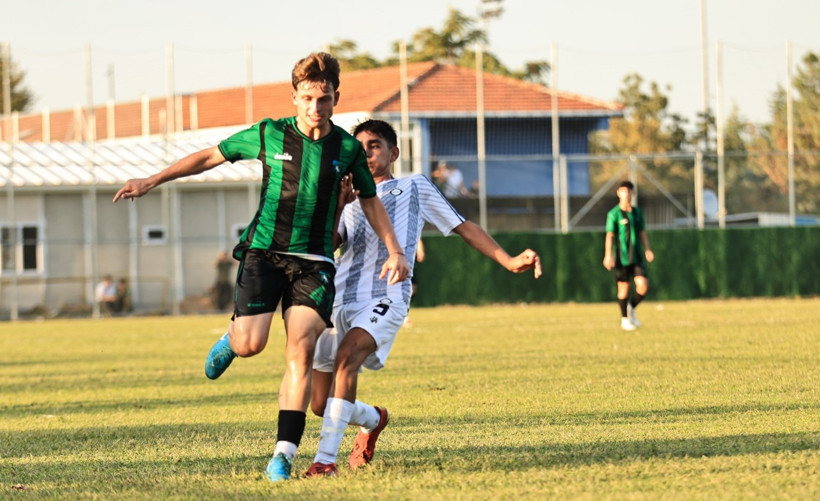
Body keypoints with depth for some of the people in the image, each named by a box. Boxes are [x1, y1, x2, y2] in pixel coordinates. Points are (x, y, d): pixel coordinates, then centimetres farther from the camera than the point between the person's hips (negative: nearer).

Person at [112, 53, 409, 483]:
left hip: (313, 261, 0)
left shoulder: (347, 149, 3)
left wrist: (394, 251, 8)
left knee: (300, 351, -15)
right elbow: (209, 157, 8)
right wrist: (151, 182, 7)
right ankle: (231, 337, 27)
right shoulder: (269, 135, -2)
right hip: (263, 250, 0)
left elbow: (370, 201, 18)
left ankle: (284, 454, -13)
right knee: (250, 345, -14)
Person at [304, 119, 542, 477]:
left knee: (347, 355, -35)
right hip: (340, 298, 5)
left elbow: (464, 228, 18)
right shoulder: (351, 199, 25)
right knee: (320, 405, 3)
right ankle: (372, 420, 37)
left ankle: (326, 458, -36)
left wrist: (509, 261, 8)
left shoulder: (414, 188, 18)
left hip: (385, 298, -5)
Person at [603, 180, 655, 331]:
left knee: (643, 285, -9)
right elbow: (609, 235, -8)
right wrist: (608, 256, -16)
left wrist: (647, 250, 3)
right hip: (621, 258, -4)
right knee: (624, 287, 0)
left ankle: (631, 308, 17)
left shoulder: (637, 212, 12)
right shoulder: (614, 214, -4)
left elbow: (642, 233, 15)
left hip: (636, 256, 4)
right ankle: (624, 319, 14)